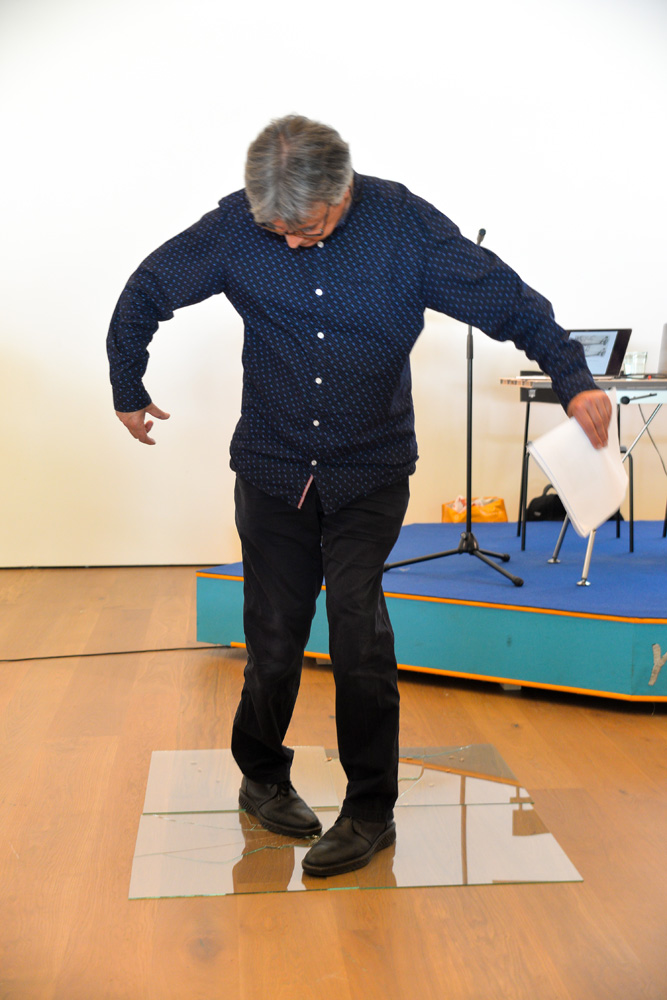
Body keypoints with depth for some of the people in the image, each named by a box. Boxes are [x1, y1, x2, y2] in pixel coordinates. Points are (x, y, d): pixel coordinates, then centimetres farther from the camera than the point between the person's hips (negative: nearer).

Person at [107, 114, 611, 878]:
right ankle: (262, 777, 32)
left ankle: (371, 809, 4)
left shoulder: (407, 225, -11)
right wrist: (128, 392, 13)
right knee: (273, 640, 6)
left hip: (370, 473, -1)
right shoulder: (235, 227, -9)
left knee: (356, 617, -14)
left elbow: (507, 300, -8)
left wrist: (575, 381, -21)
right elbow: (144, 294, 5)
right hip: (272, 469, 1)